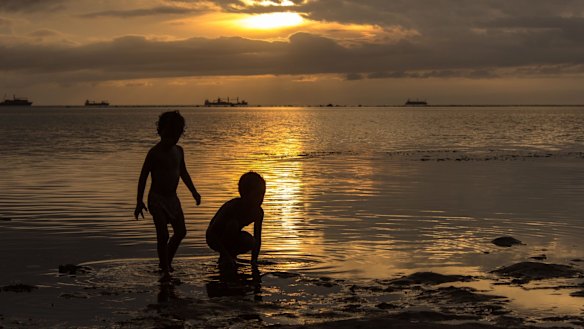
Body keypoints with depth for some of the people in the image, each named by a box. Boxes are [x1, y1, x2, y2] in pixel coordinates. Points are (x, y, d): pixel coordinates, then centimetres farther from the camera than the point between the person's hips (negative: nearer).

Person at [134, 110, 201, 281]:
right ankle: (165, 270, -3)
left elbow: (183, 172, 22)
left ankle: (166, 261, 26)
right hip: (157, 198, -7)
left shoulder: (178, 150, 7)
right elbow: (143, 176, -10)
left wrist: (193, 191, 17)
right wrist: (139, 201, -13)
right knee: (163, 234, -11)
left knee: (181, 231, 7)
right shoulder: (155, 152, -13)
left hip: (172, 197, 7)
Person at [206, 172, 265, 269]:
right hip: (215, 239, -5)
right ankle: (224, 258, -16)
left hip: (233, 238, 5)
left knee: (250, 243, -28)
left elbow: (257, 239, -4)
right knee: (233, 224, -34)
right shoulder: (232, 206, -31)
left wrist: (254, 260, -17)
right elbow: (211, 232, -33)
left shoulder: (258, 212, -14)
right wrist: (226, 256, -36)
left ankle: (232, 254, 3)